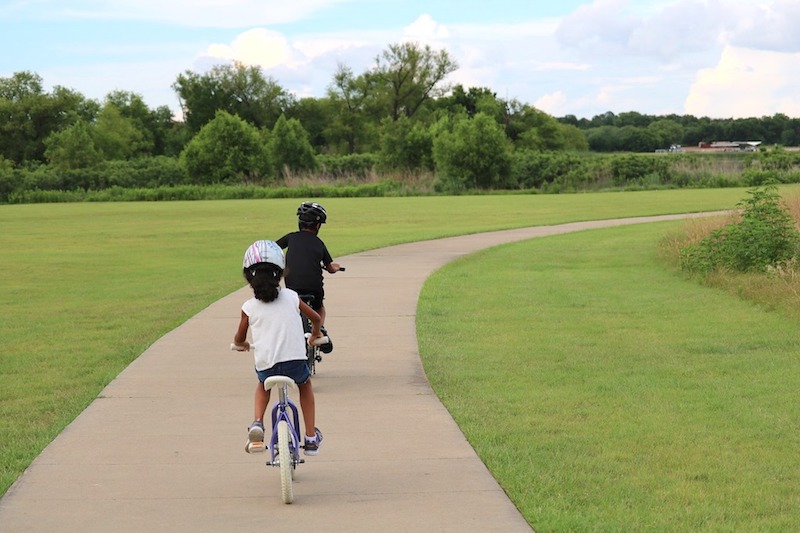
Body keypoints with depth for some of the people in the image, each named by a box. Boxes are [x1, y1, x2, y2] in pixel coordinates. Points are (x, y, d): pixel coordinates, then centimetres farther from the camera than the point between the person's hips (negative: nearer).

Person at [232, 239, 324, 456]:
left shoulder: (249, 307, 3)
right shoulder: (291, 297, 6)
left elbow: (239, 339, 14)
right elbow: (316, 318, 19)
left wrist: (241, 345, 39)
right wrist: (315, 334, 41)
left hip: (266, 366, 0)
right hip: (295, 362, 0)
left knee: (263, 384, 35)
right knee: (305, 384, 33)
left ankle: (257, 424, 11)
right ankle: (311, 437, 28)